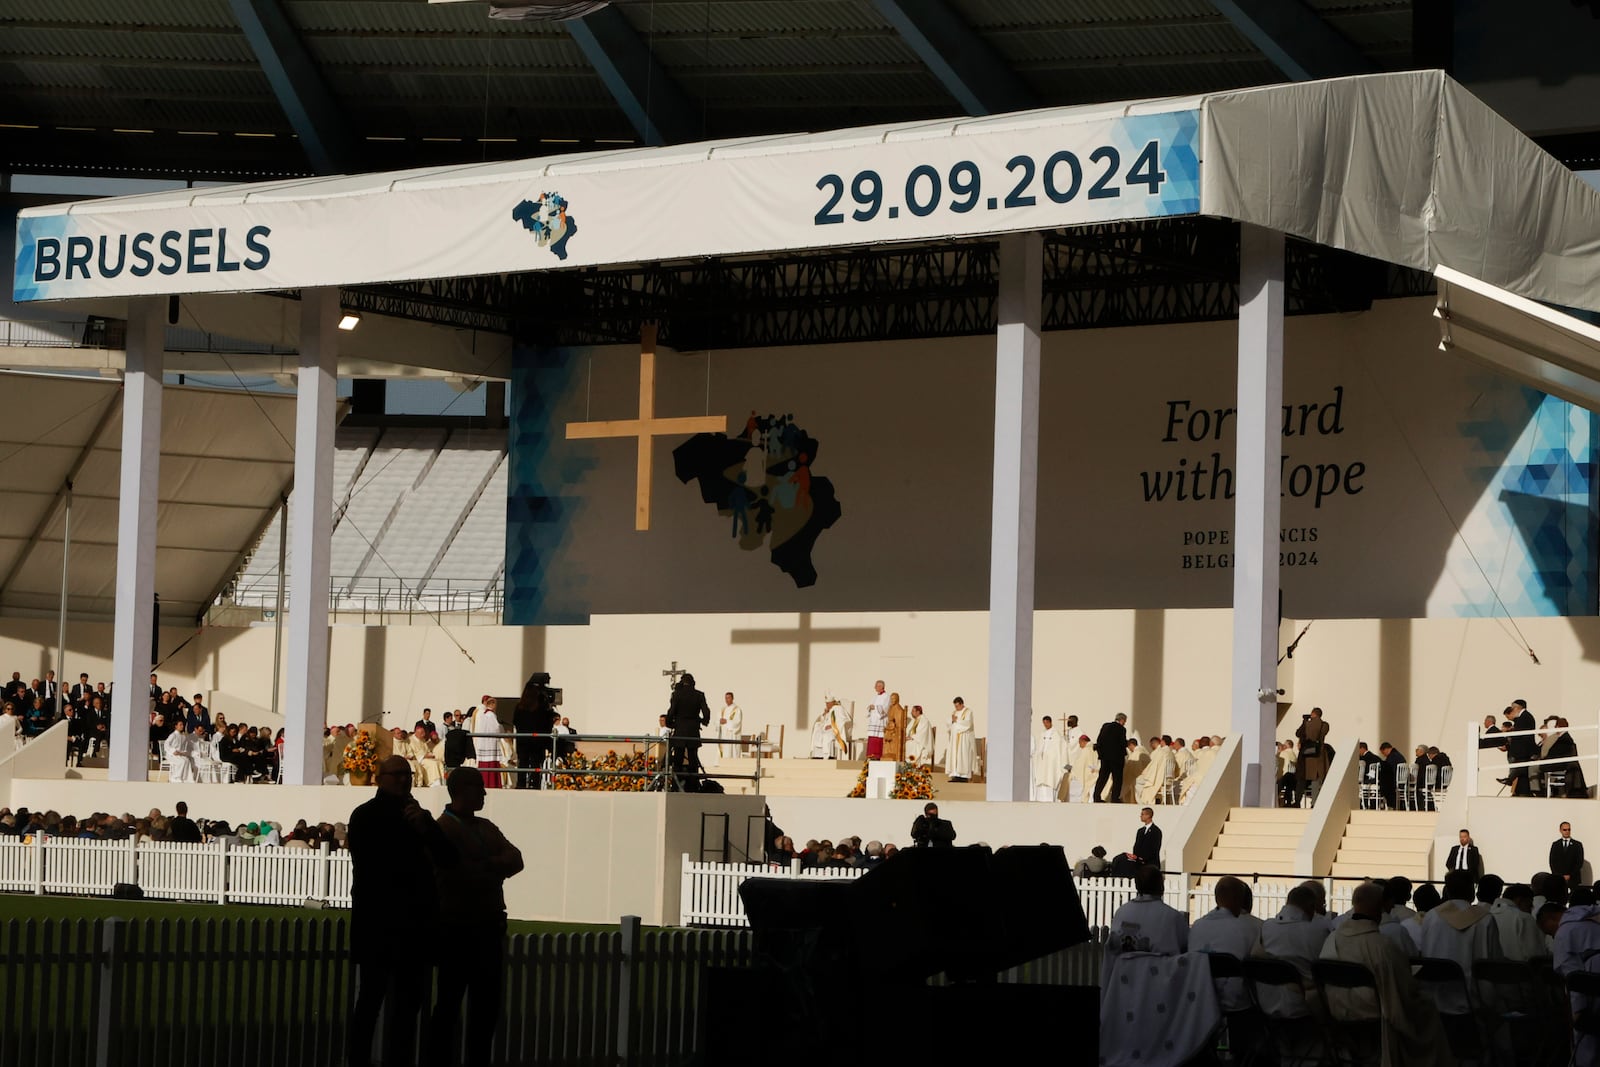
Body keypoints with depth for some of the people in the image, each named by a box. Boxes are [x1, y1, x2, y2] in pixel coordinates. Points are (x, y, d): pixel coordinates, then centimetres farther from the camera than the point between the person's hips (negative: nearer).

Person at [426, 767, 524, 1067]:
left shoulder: (486, 828, 16)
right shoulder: (445, 828, -10)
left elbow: (515, 860, 5)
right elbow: (461, 875, -18)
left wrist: (486, 867, -14)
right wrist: (494, 869, -1)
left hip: (488, 927, 8)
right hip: (459, 929, -8)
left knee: (487, 1003, 9)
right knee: (450, 1002, -2)